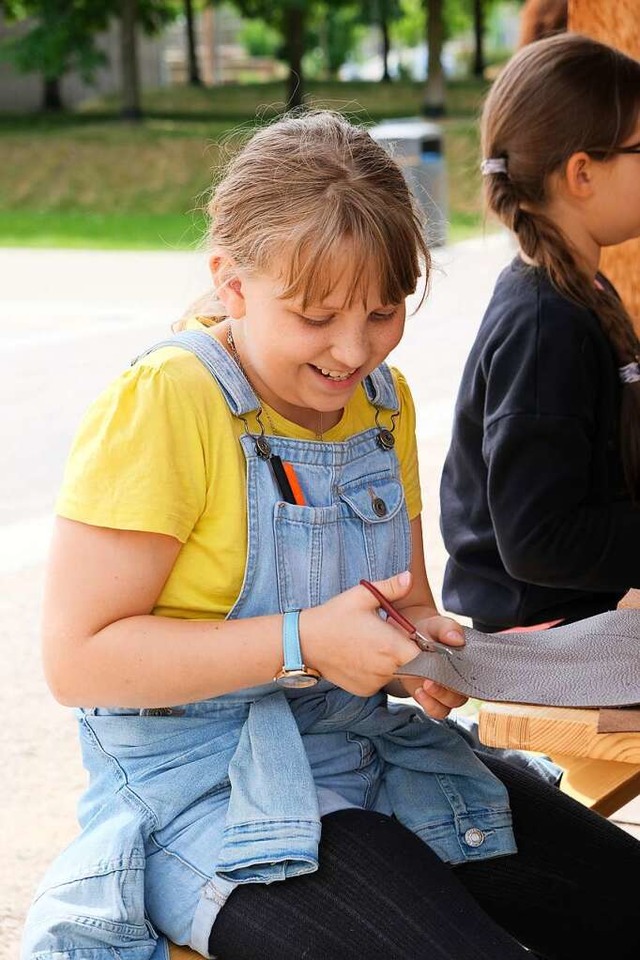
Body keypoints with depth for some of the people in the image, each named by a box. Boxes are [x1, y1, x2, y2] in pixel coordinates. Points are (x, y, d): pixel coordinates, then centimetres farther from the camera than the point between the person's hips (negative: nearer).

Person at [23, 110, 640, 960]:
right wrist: (303, 644, -24)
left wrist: (427, 637, -6)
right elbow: (78, 656, -18)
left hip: (367, 751, 8)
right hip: (202, 787, -7)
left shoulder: (384, 399, 8)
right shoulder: (162, 407, -16)